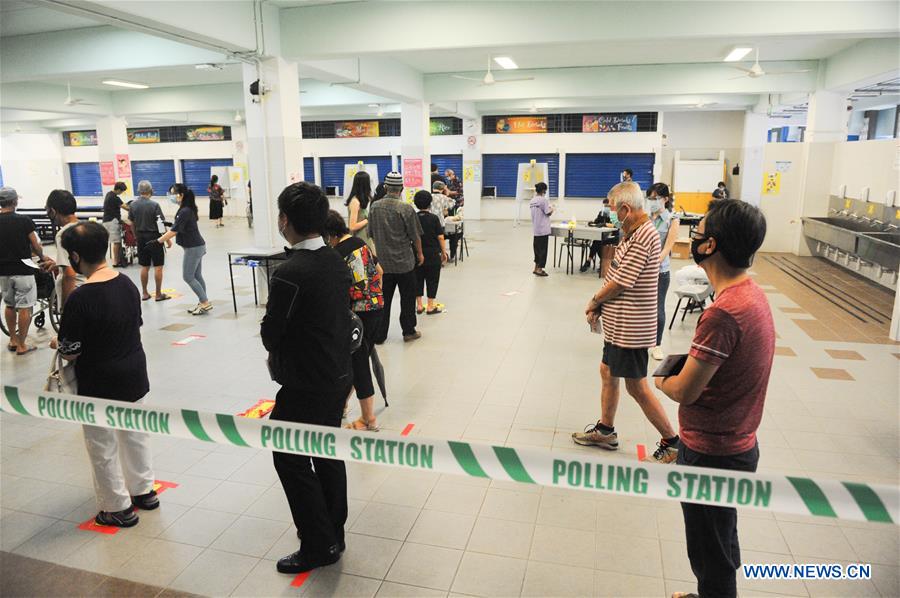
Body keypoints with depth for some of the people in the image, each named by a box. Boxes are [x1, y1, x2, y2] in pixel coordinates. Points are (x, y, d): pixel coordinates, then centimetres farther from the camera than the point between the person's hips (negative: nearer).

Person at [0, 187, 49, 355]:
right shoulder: (24, 220, -12)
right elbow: (36, 246, -6)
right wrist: (42, 257, 15)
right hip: (23, 269, -5)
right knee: (24, 307, 3)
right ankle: (21, 345, 6)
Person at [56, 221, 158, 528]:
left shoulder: (80, 298, -24)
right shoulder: (127, 283, -3)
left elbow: (70, 353, -17)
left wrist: (59, 344, 3)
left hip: (100, 386, -7)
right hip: (134, 376, 7)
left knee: (103, 448, 12)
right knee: (135, 435, 23)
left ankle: (119, 508, 26)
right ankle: (144, 491, 38)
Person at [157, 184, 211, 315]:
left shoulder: (184, 212, -20)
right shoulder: (188, 209, 9)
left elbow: (173, 231, -19)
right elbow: (178, 229, 19)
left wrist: (157, 241, -14)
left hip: (193, 248, -9)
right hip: (197, 246, 9)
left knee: (187, 277, -3)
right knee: (197, 276, 12)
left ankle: (205, 303, -1)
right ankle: (203, 303, 16)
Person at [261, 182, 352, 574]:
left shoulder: (289, 273, -24)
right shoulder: (337, 261, 1)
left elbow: (270, 333, -15)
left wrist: (278, 354, 6)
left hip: (305, 385, -8)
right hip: (338, 375, 8)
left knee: (291, 459, 8)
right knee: (327, 454, 19)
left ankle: (319, 546, 18)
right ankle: (333, 535, 33)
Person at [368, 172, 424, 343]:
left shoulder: (375, 207, -3)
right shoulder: (406, 208, -15)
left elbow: (371, 233, 7)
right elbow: (415, 236, -9)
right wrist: (420, 253, 8)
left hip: (382, 261, 3)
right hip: (404, 261, -3)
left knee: (383, 299, 10)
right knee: (407, 297, 12)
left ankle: (379, 334, 15)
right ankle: (408, 331, 21)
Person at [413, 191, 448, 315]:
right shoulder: (433, 218, -11)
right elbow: (440, 237, -10)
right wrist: (444, 252, 2)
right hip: (433, 254, -3)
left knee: (418, 279, 13)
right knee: (432, 280, 7)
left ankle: (419, 306, 17)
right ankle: (430, 307, 11)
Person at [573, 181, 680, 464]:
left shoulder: (643, 238, -23)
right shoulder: (635, 232, 10)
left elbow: (620, 282, -22)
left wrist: (594, 302, -6)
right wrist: (600, 305, 2)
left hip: (631, 326, -10)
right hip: (618, 322, 10)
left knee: (637, 386, 2)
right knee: (607, 372, 20)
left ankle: (672, 442, 17)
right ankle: (605, 430, 36)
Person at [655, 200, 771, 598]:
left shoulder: (723, 313, -30)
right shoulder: (752, 293, 1)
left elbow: (684, 391, -24)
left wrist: (662, 380, -4)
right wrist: (684, 368, -2)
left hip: (711, 453, -9)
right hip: (737, 444, 9)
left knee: (710, 555, 13)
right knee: (721, 544, 28)